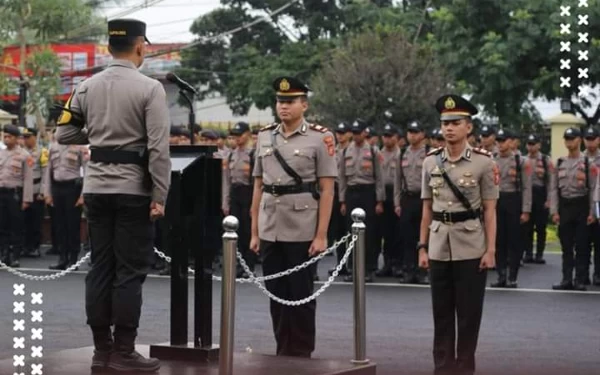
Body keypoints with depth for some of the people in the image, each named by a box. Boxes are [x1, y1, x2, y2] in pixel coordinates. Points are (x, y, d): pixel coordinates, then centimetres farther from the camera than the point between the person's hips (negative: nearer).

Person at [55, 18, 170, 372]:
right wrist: (159, 196, -10)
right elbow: (158, 148, -14)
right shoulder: (150, 88, -9)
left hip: (96, 187, 5)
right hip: (133, 189, -5)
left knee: (101, 267, 9)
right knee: (130, 271, 0)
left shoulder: (86, 87, 5)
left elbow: (64, 134, 9)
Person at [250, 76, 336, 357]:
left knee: (301, 295, 3)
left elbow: (327, 190, -6)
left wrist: (321, 235, -11)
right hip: (270, 232, 4)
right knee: (276, 295, 9)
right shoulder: (265, 137, 9)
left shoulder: (319, 138, -4)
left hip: (303, 232, -4)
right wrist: (254, 232, 8)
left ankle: (302, 355, 13)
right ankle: (283, 353, 19)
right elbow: (258, 187, 12)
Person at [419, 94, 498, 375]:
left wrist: (491, 250, -8)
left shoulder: (483, 162, -4)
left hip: (471, 248, -3)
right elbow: (427, 209, 10)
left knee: (469, 313, 3)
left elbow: (489, 210, -4)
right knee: (442, 313, 8)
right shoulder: (430, 161, 5)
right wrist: (422, 247, 6)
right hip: (439, 247, 3)